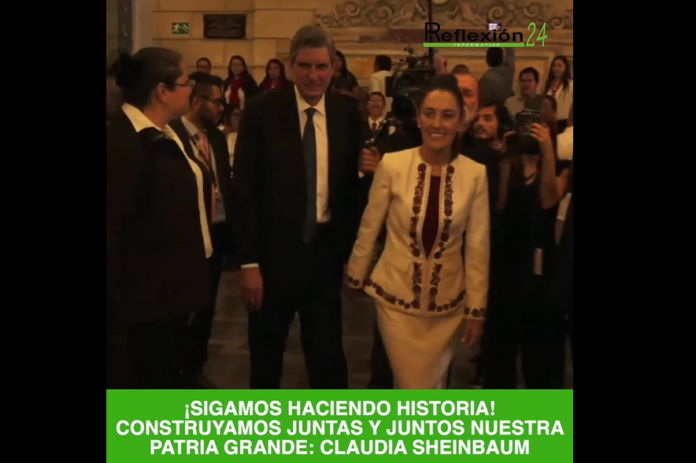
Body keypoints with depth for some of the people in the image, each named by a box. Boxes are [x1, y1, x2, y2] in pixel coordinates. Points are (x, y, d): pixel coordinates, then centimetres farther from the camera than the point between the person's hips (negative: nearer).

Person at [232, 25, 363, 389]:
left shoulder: (347, 115, 0)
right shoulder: (262, 111, -8)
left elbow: (350, 188, 5)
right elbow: (245, 191, -9)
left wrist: (350, 252, 4)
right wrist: (249, 262, -12)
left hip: (325, 252, 2)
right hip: (273, 252, -1)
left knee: (328, 354, 9)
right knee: (265, 354, 17)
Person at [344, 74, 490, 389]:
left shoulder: (475, 174, -9)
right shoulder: (392, 165, -13)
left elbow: (477, 247, -3)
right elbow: (368, 229, -1)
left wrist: (476, 309, 1)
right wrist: (355, 278, 9)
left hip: (447, 304, 2)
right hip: (396, 297, -2)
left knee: (434, 385, 17)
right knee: (413, 387, 4)